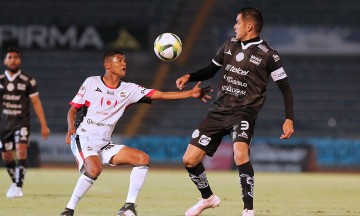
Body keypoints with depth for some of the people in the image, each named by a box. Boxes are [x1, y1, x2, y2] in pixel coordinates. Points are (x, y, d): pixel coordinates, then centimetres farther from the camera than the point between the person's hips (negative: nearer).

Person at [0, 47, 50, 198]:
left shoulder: (28, 81, -2)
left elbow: (36, 103, 0)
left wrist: (44, 125, -3)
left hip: (21, 122, -3)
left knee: (21, 151, -21)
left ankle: (18, 186, -22)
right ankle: (15, 182, 30)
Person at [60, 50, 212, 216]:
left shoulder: (129, 89, 8)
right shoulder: (91, 82, -1)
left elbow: (159, 95, 0)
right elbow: (73, 109, 2)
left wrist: (191, 93, -10)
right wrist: (71, 129, -18)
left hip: (105, 144, 6)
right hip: (83, 138, -6)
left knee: (142, 158, -8)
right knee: (94, 169, -34)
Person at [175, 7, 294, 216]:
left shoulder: (267, 54, -7)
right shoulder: (229, 44, 8)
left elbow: (285, 88, -4)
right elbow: (211, 70, 22)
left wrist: (289, 119, -14)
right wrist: (189, 77, 3)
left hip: (244, 112, -6)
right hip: (218, 110, 6)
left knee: (240, 154, -34)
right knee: (189, 160, 2)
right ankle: (208, 198, 30)